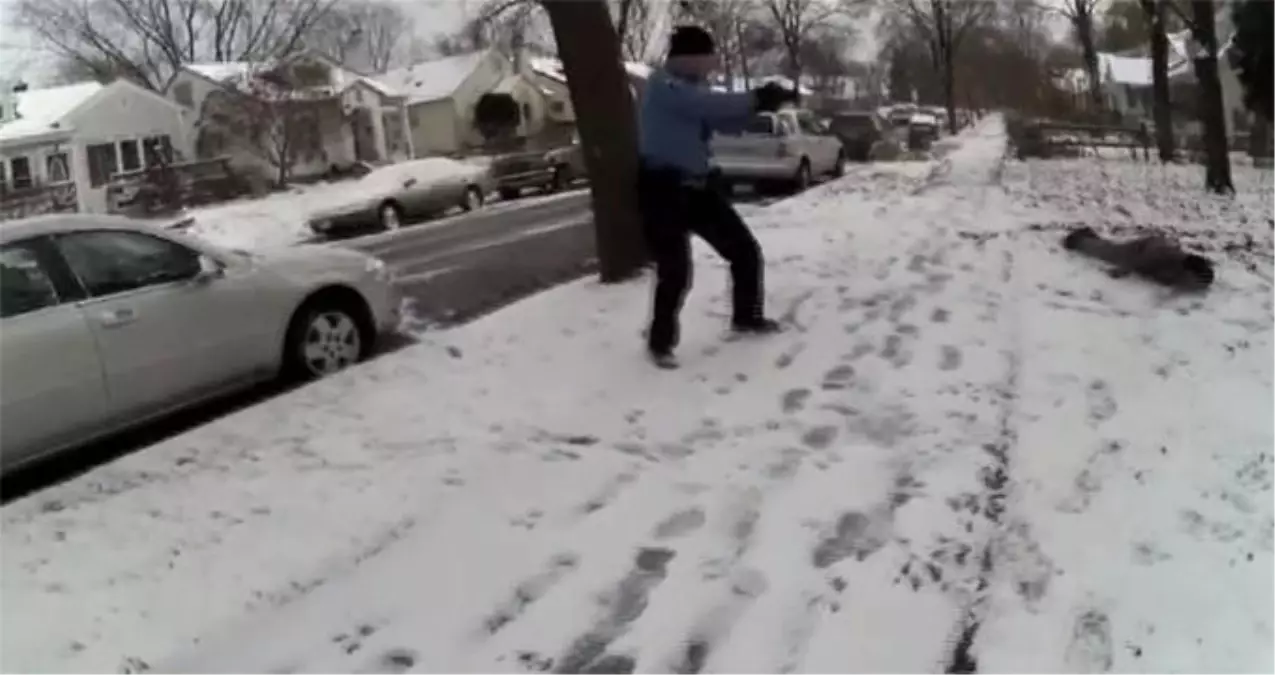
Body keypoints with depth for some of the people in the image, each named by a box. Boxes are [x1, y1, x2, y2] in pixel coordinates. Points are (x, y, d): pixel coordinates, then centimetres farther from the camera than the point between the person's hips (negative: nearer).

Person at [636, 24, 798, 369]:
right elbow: (714, 105, -27)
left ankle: (746, 317, 33)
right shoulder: (663, 87, -17)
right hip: (663, 189, -9)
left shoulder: (693, 87, 11)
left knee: (746, 250, 12)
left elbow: (727, 122, 10)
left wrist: (761, 100, -6)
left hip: (697, 186, 9)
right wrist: (758, 99, -15)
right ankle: (660, 343, 9)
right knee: (675, 271, -13)